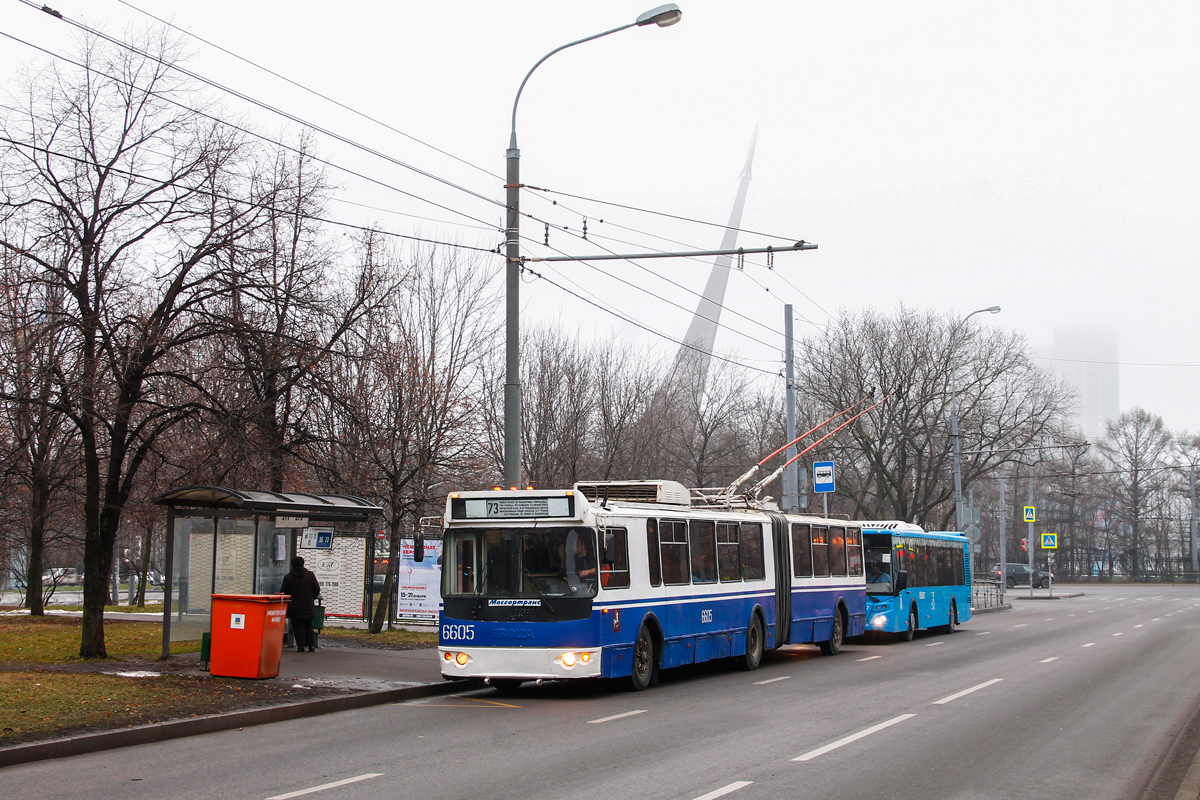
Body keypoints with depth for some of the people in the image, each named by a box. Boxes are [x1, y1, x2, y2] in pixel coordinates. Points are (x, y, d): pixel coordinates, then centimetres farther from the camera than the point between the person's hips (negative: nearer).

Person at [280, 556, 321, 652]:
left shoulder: (288, 577, -4)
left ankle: (300, 646, -3)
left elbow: (283, 592, 0)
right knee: (308, 626, 13)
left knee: (298, 626, 3)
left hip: (294, 607, -2)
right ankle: (311, 645, 8)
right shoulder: (310, 575, -1)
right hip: (308, 607, 2)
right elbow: (317, 589, 3)